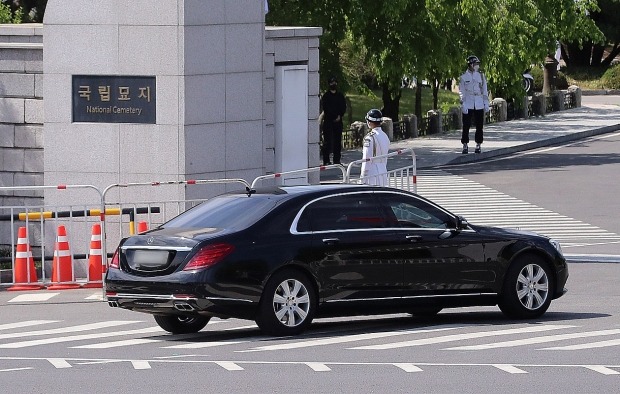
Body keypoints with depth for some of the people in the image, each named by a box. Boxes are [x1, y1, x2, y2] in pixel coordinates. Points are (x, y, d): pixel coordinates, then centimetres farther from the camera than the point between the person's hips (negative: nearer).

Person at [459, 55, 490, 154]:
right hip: (468, 105, -2)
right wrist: (463, 104, -8)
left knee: (479, 126, 2)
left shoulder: (481, 76, 9)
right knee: (466, 126, -4)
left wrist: (486, 104, 6)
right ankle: (465, 145, 2)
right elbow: (462, 92, 1)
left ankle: (478, 145, 10)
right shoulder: (464, 77, 1)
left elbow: (485, 91, 11)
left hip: (479, 104, 2)